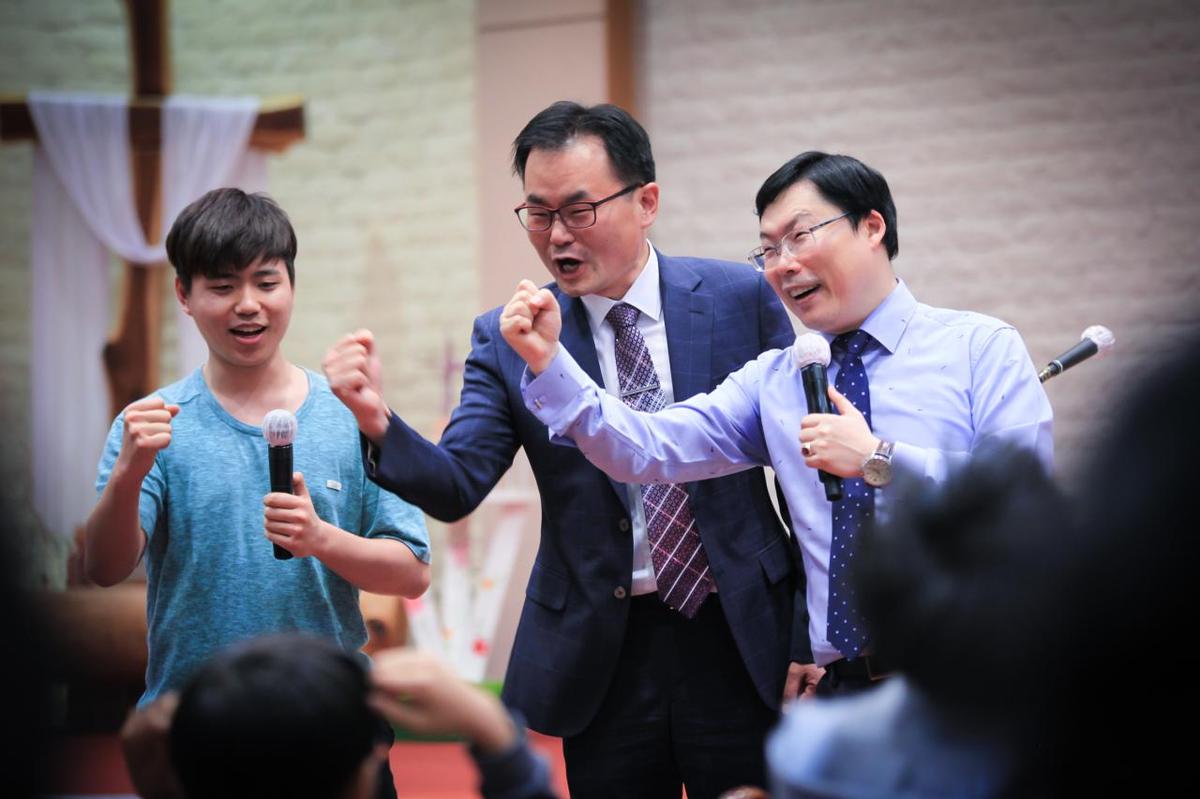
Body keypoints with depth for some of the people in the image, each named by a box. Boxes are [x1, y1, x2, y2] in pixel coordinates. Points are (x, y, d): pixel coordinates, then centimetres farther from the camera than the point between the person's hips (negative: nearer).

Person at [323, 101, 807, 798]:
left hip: (742, 643, -1)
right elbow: (457, 486, -8)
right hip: (602, 656, 1)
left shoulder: (741, 300, -2)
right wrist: (378, 424, -29)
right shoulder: (507, 340, 0)